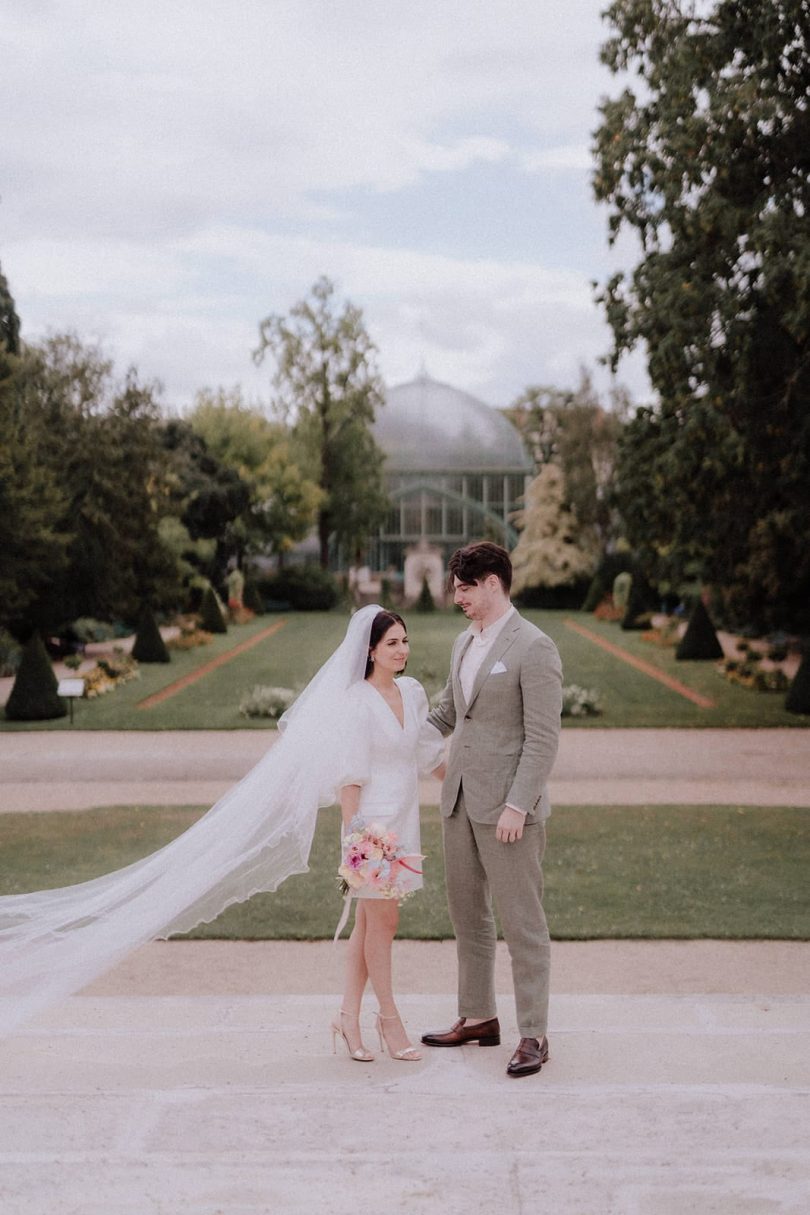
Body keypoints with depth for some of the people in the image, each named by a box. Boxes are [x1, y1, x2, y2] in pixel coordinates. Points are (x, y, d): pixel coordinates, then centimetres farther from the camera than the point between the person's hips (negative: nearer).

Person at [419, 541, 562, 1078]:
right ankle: (478, 1017, 29)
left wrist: (517, 807, -21)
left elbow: (543, 738, -17)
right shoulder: (465, 643, 13)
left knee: (521, 920, -1)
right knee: (467, 913, 15)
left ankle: (534, 1035, 9)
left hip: (508, 806, -8)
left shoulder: (534, 648, -13)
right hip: (460, 799, 8)